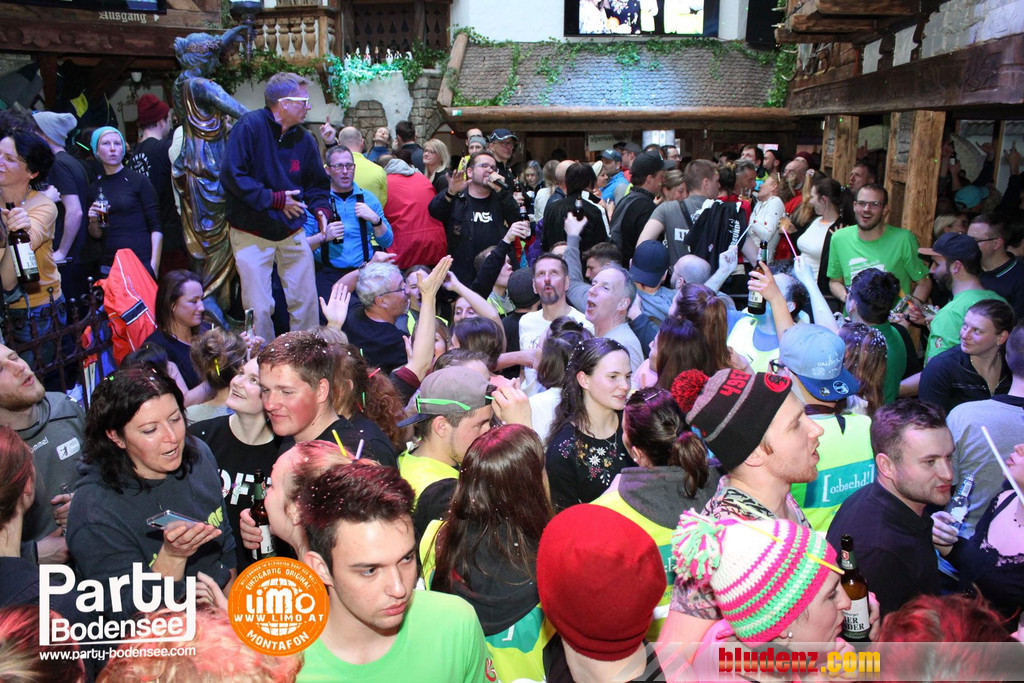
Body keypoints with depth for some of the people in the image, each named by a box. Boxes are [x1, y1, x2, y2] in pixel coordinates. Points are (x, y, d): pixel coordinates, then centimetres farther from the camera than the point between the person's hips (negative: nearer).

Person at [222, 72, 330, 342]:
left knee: (305, 300, 7)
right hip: (252, 234, -4)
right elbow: (232, 175, -18)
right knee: (259, 308, 0)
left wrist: (321, 209, -5)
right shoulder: (250, 125, -12)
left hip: (293, 233, 5)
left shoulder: (305, 139, 4)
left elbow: (317, 184, 15)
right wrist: (273, 199, -18)